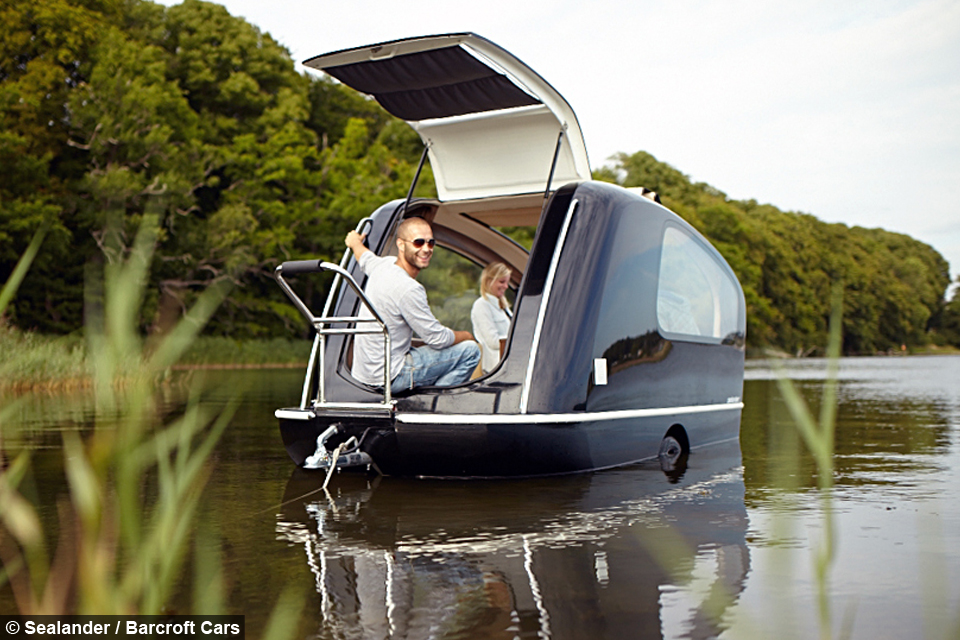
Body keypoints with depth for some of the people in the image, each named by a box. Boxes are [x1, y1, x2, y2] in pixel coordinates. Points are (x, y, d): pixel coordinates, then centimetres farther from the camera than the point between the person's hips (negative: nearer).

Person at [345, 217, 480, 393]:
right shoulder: (408, 289, -25)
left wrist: (355, 241, 51)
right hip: (387, 378, -10)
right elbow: (438, 339, -17)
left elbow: (364, 257, 28)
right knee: (470, 350, -9)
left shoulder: (383, 265, 1)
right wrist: (466, 336, 4)